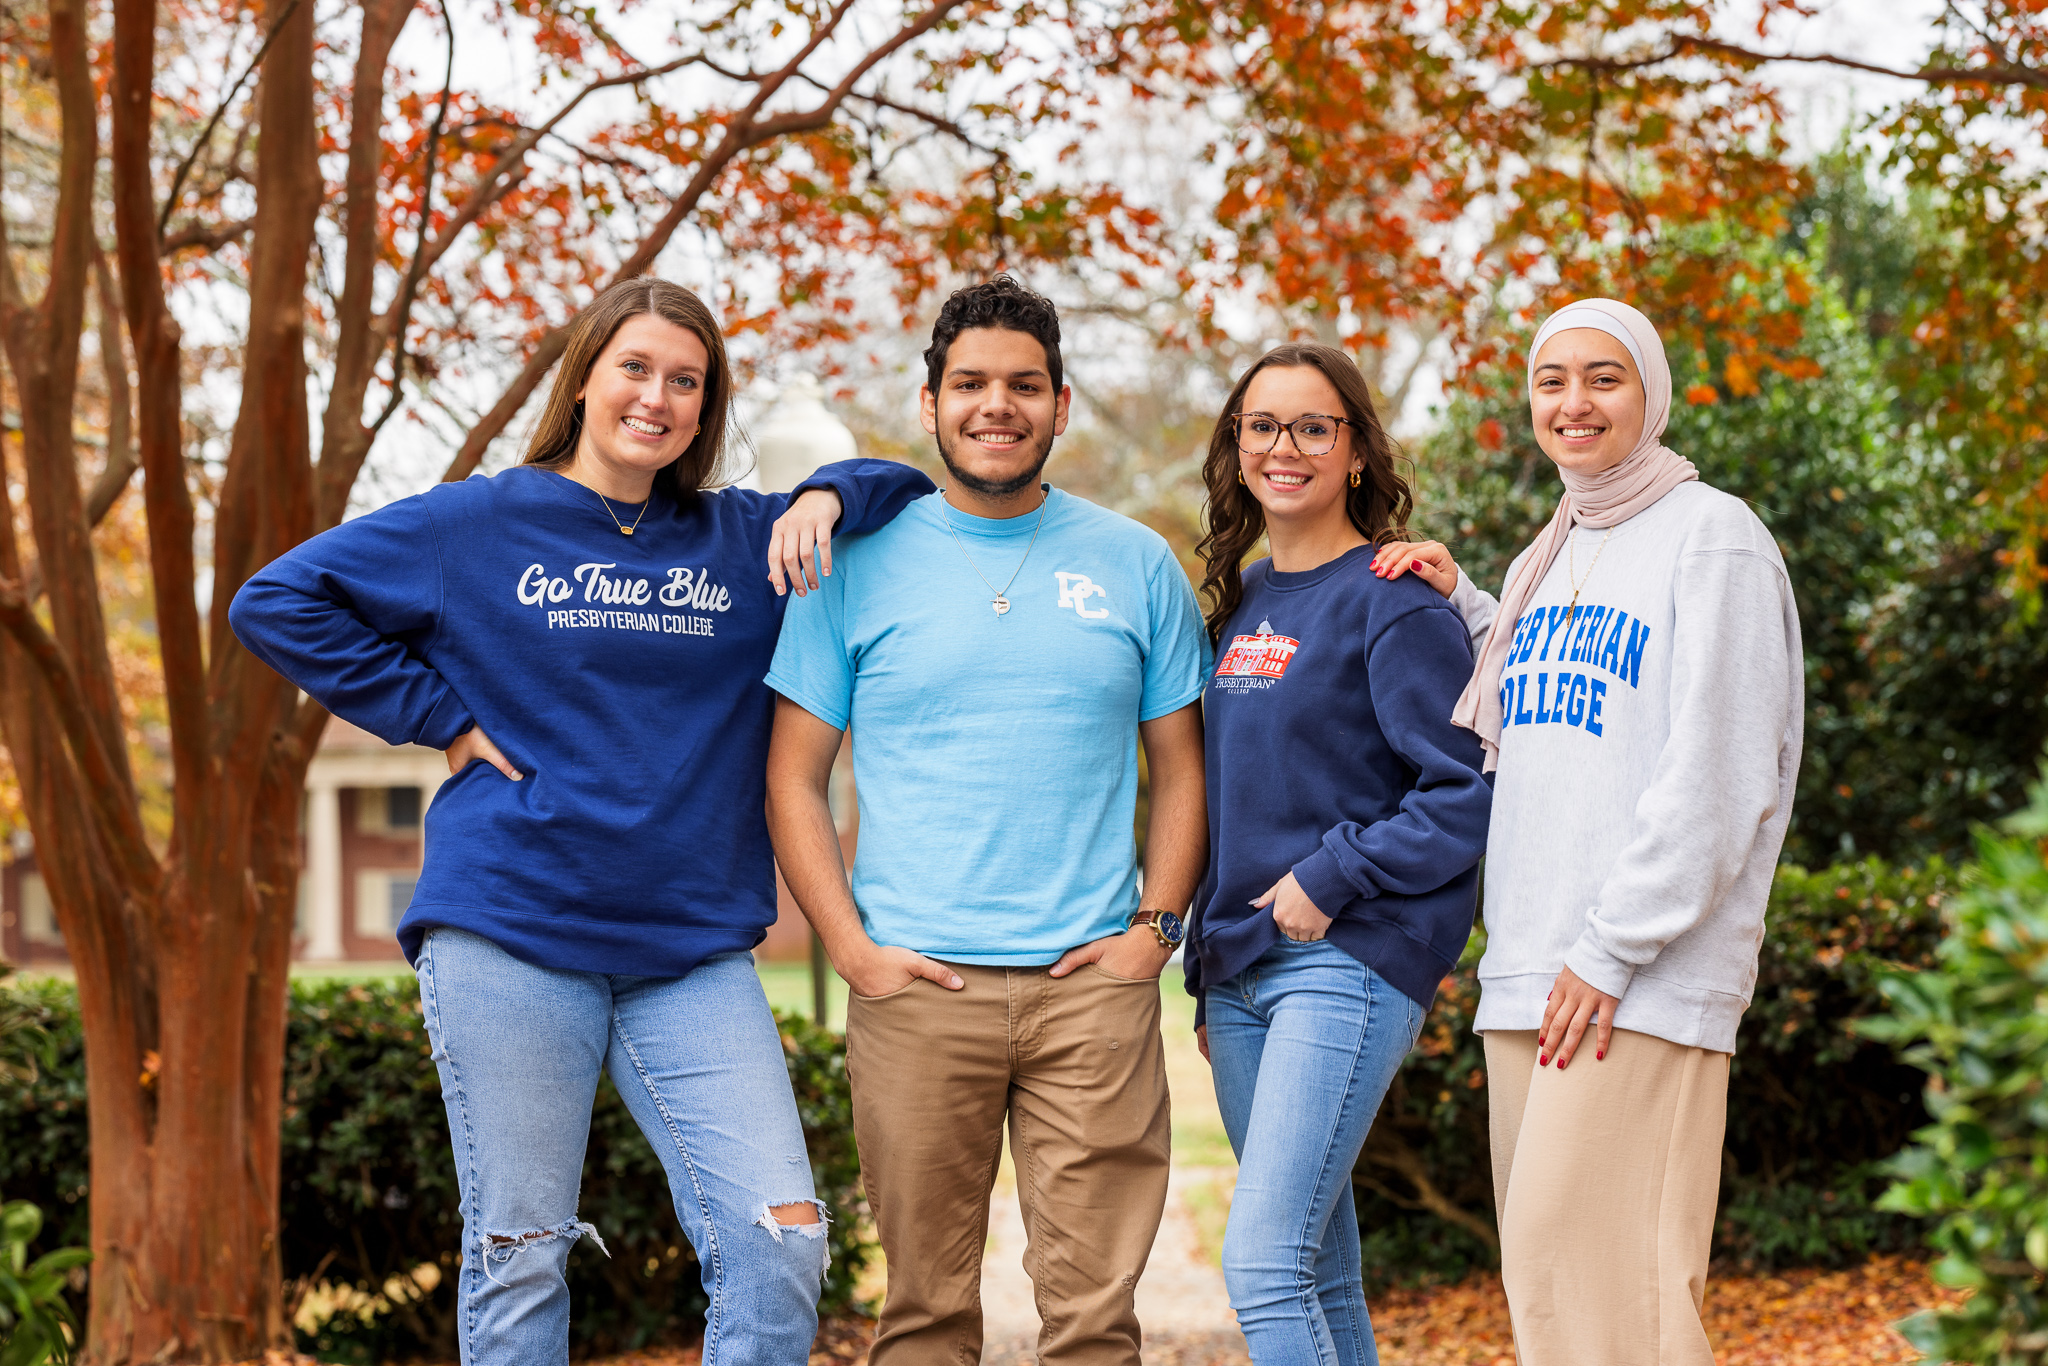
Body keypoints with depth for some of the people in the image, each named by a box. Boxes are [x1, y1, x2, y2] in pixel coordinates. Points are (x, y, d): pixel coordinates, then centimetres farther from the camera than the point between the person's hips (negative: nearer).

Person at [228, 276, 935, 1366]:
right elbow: (274, 602, 4)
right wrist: (441, 716, -1)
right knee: (517, 1257, 2)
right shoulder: (480, 524, 4)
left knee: (781, 1241, -10)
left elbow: (905, 489, 24)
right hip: (507, 936, -2)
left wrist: (826, 497, 1)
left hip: (696, 954, 2)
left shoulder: (743, 541, 12)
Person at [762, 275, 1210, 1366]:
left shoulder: (1135, 564, 10)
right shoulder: (861, 560, 6)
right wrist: (850, 947, -4)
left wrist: (1155, 927, 0)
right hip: (915, 989, -1)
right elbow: (793, 777, 6)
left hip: (1094, 987, 1)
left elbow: (1179, 766, 13)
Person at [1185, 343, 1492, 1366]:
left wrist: (1332, 880, -16)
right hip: (1241, 967, 8)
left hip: (1348, 965, -8)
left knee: (1263, 1264, -16)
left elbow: (1467, 793, -14)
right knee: (1320, 1271, 12)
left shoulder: (1394, 605, -8)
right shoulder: (1241, 604, 16)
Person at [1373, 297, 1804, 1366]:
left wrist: (1613, 948, -16)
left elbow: (1715, 777, -12)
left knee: (1586, 1272, -15)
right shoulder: (1543, 563, 20)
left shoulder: (1711, 536, -4)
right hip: (1522, 975, 8)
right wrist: (1456, 605, 19)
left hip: (1646, 982, -8)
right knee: (1538, 1266, 7)